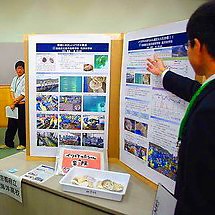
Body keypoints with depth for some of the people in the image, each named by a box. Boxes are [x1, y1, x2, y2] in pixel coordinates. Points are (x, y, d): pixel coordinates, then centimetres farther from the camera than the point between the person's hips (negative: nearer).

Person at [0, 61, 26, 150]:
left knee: (21, 124, 0)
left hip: (22, 104, -7)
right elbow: (12, 90, 11)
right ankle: (8, 143, 20)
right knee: (11, 124, 10)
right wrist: (13, 99, -9)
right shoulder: (15, 79, 14)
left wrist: (14, 103, -12)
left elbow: (23, 94, -14)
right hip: (15, 104, 7)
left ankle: (23, 144, 14)